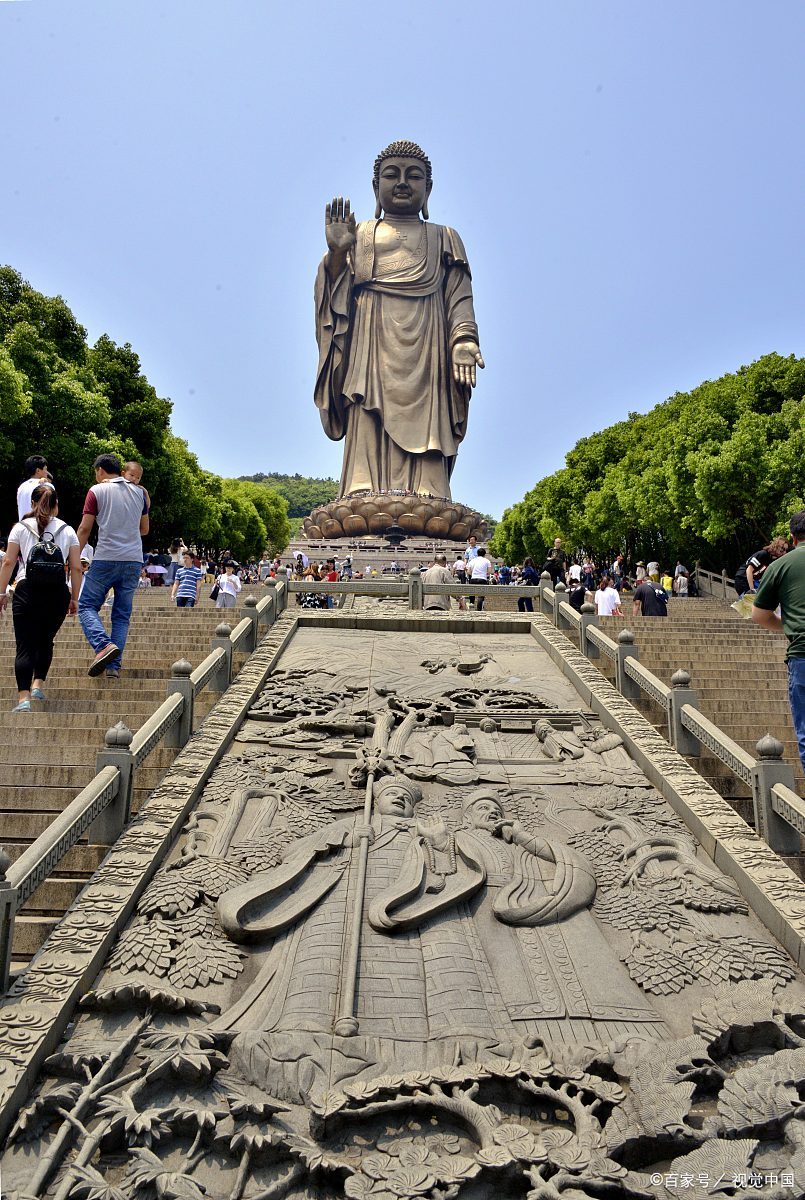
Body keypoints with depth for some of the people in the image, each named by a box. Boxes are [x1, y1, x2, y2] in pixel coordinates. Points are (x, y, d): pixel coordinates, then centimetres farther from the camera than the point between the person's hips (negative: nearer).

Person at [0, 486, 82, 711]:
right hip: (57, 592, 1)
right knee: (45, 641, 20)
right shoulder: (67, 530, 9)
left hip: (27, 590, -1)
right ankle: (38, 683, 9)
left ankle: (24, 697, -8)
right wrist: (74, 598, 12)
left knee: (25, 646, -1)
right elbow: (76, 568, 5)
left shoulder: (21, 527, 7)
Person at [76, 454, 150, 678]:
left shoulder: (97, 491, -1)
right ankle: (114, 666, 2)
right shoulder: (139, 492, 11)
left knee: (87, 605, 7)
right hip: (134, 560, 4)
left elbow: (84, 529, -3)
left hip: (106, 559, -4)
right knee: (122, 614, 8)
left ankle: (104, 645, -18)